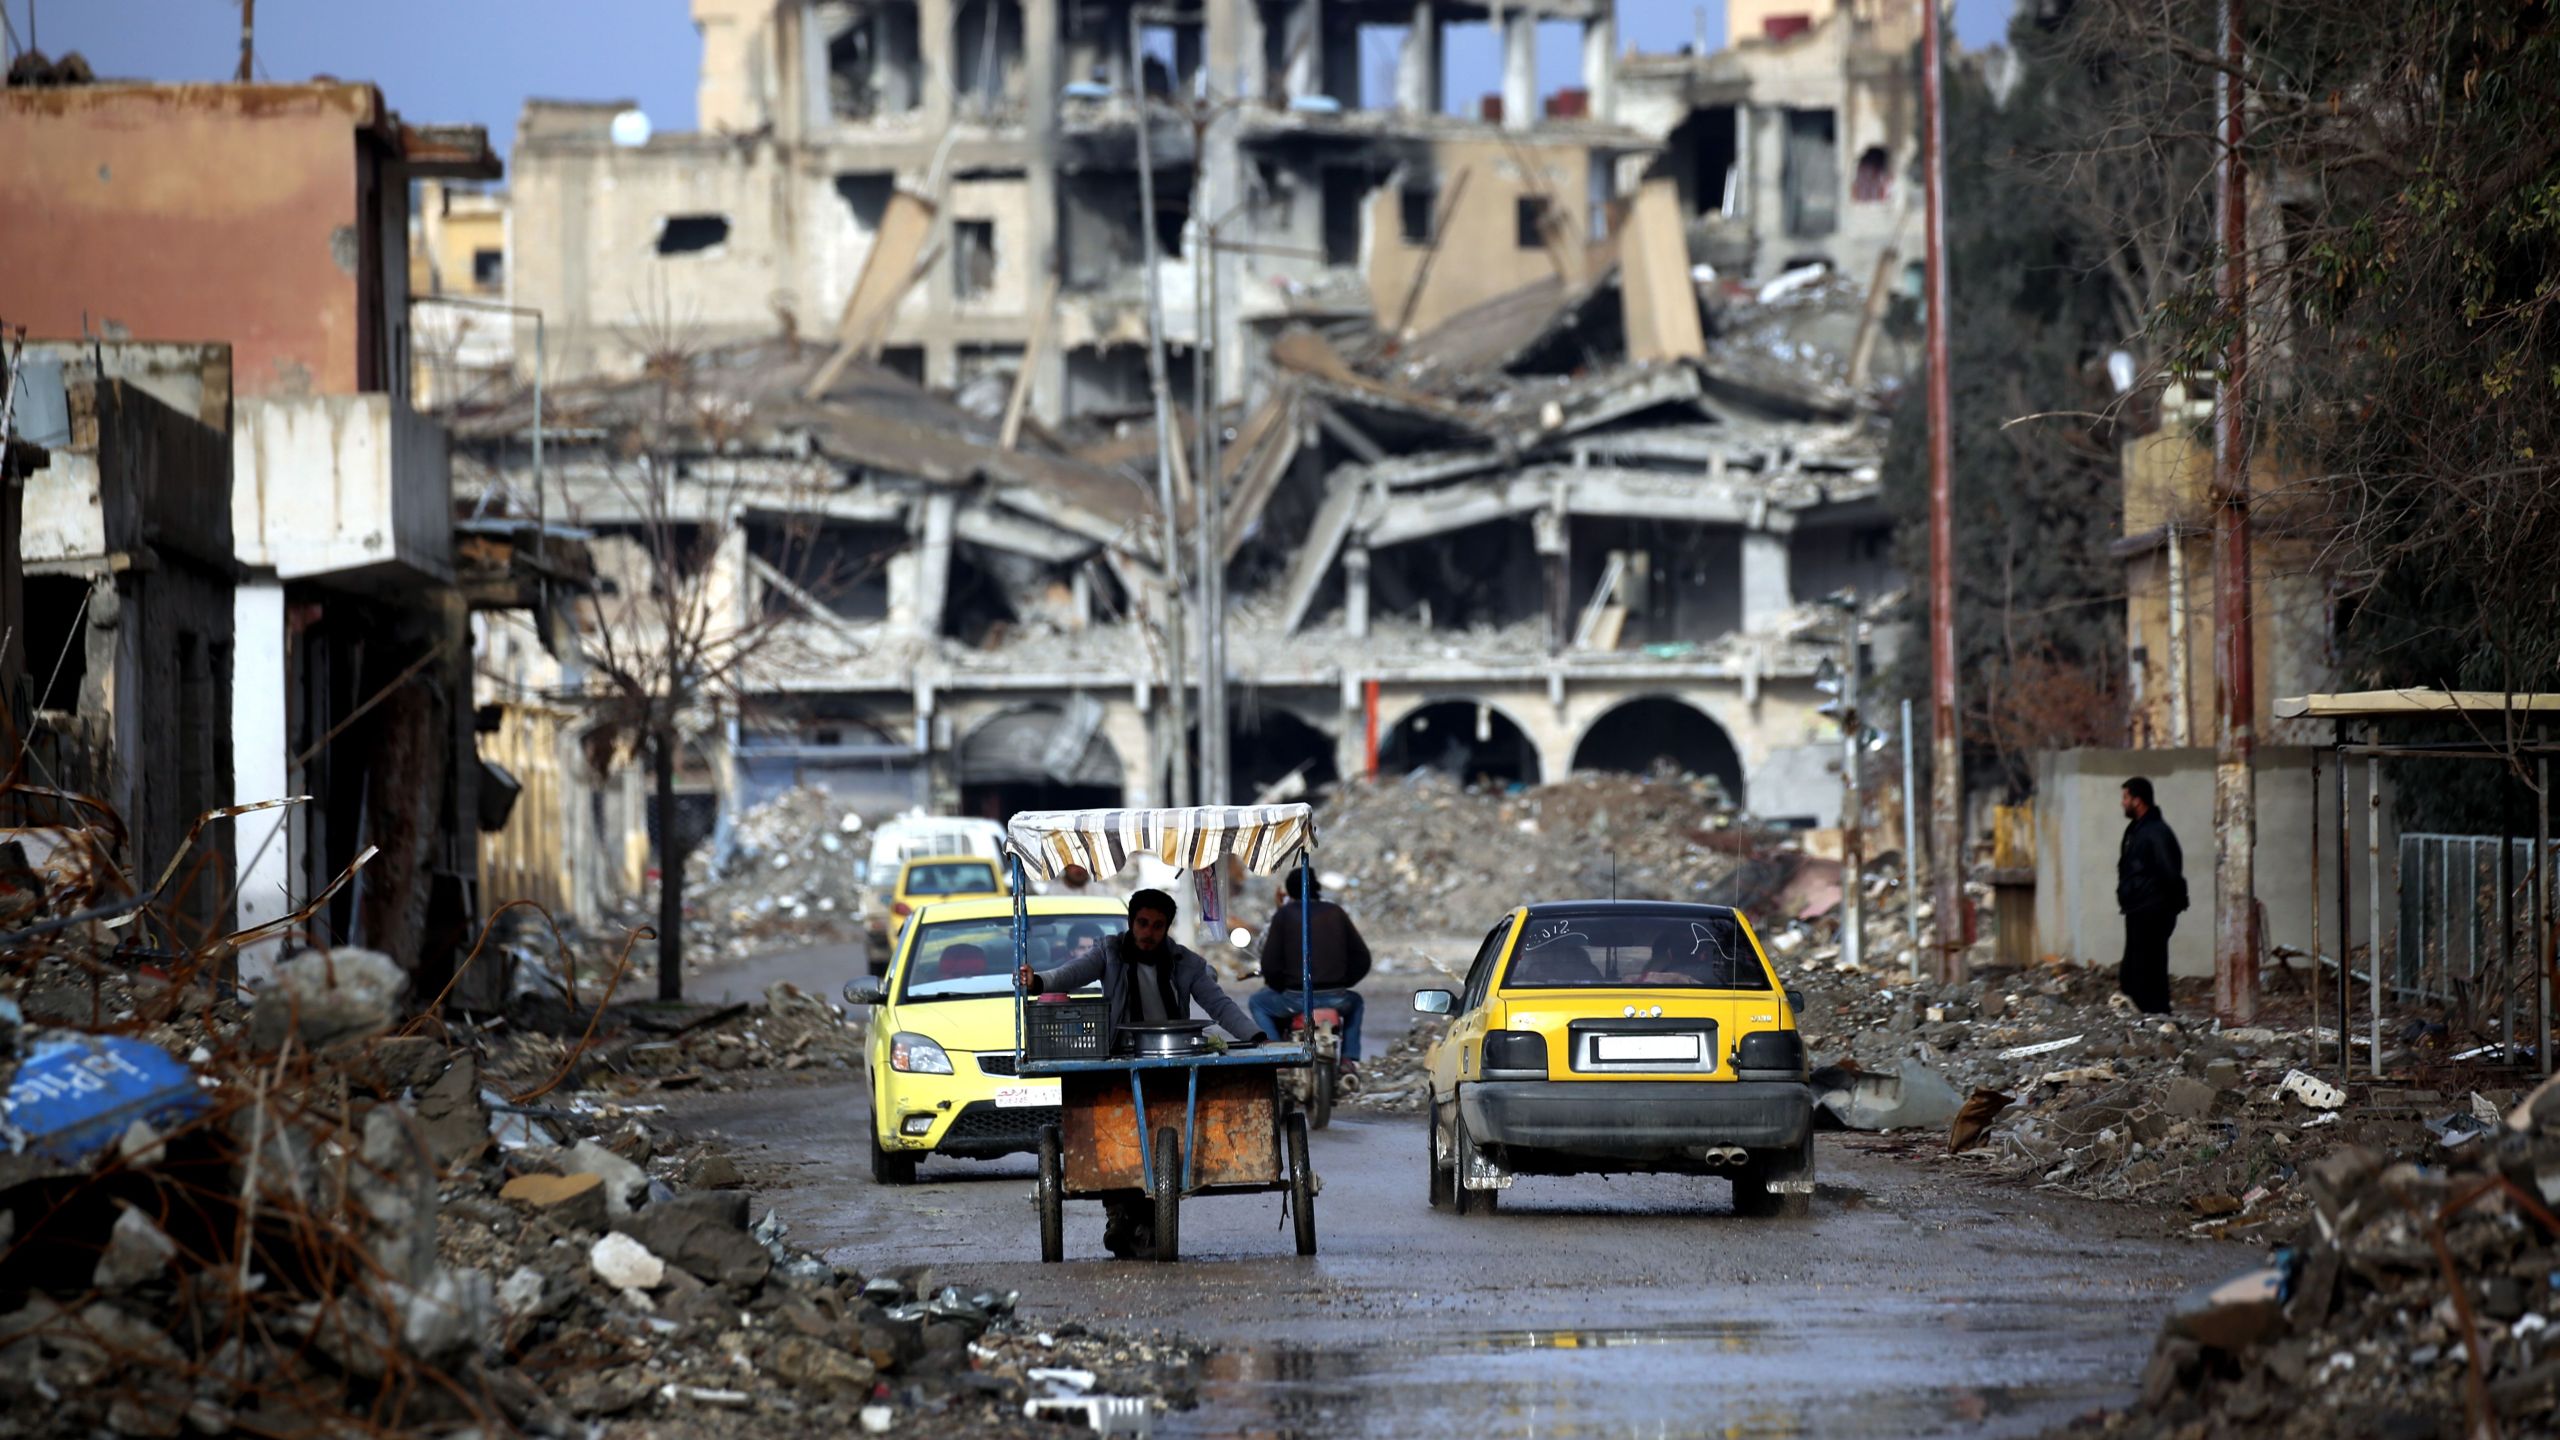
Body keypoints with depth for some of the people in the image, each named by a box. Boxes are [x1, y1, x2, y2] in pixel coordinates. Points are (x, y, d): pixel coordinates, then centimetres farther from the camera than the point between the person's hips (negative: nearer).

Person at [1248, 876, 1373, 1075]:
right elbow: (1362, 959, 10)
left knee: (1257, 1002, 24)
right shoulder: (1336, 913, 10)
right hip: (1335, 997, 3)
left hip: (1295, 997, -3)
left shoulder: (1284, 915, 2)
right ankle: (1350, 1060, 20)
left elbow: (1270, 962, -4)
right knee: (1354, 1001, 36)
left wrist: (1277, 985, 15)